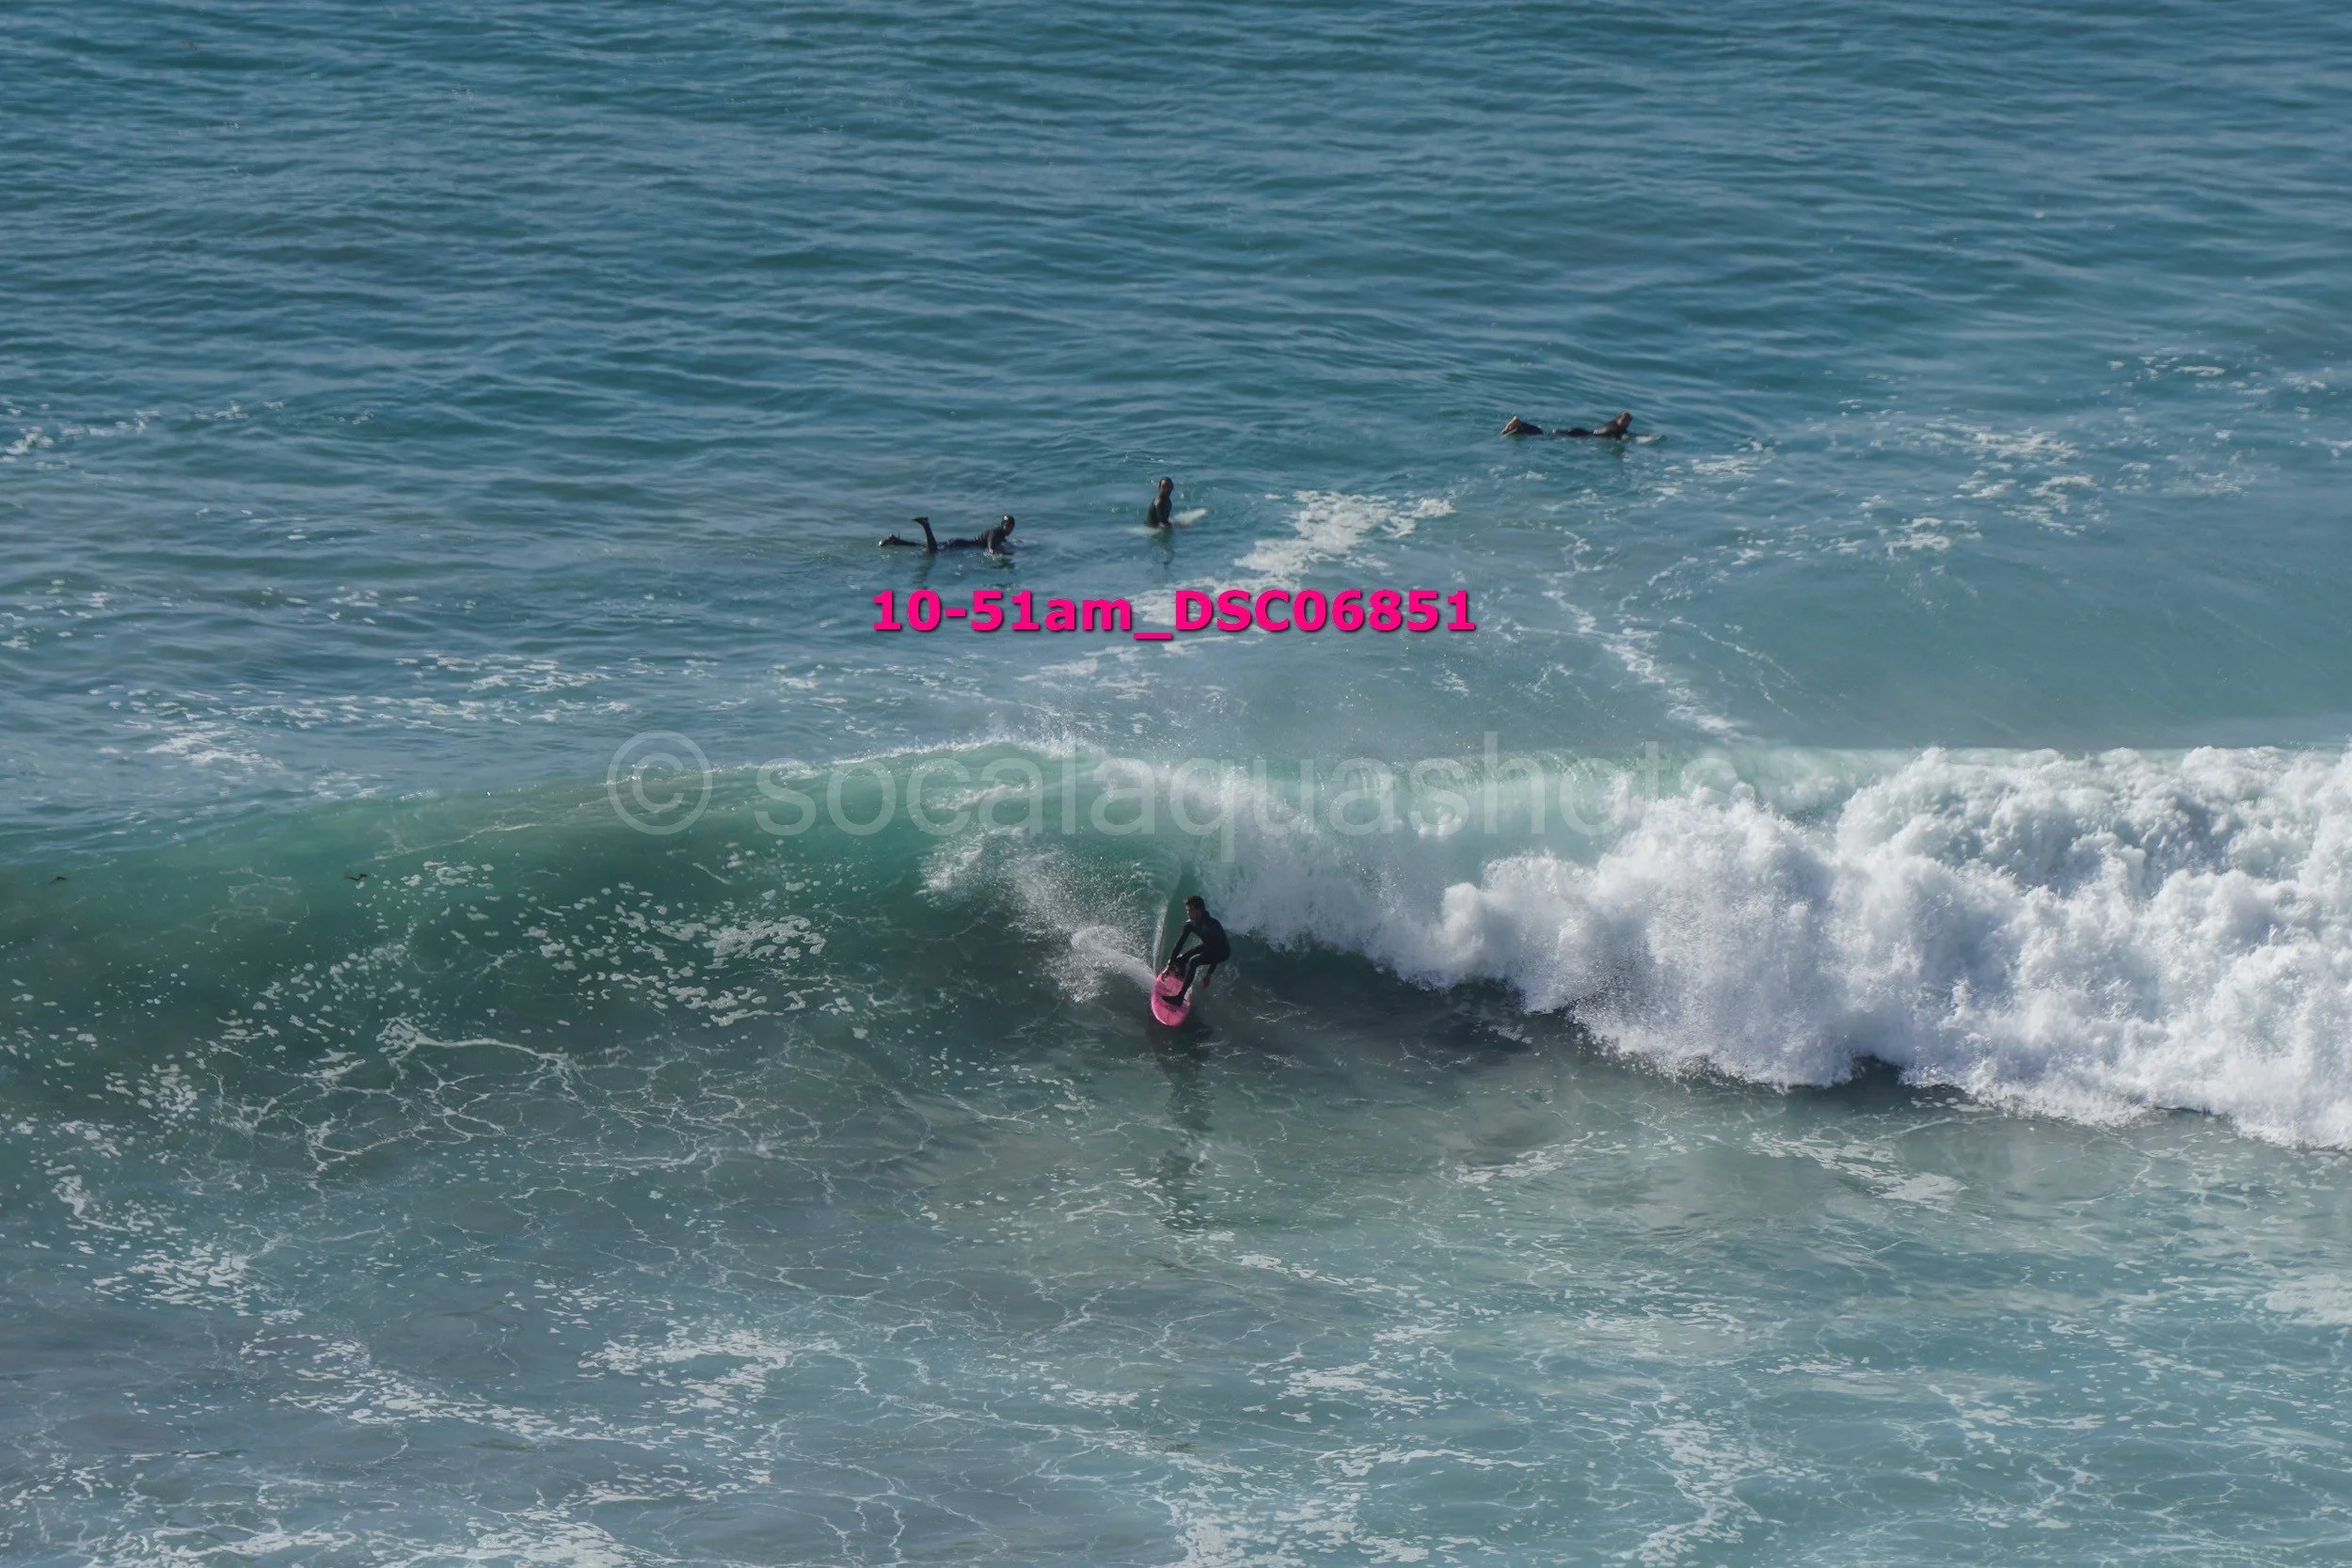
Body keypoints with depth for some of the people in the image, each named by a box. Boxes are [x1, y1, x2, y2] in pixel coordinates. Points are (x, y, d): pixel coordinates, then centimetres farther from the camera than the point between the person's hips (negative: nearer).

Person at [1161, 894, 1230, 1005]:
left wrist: (1209, 974, -33)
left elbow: (1217, 950, -33)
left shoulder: (1211, 925, -34)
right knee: (1179, 960, -5)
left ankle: (1180, 998, -31)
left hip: (1223, 951, -8)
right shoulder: (1190, 924, -13)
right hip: (1207, 947, 8)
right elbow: (1179, 944, -7)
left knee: (1193, 961, -31)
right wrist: (1169, 965, -13)